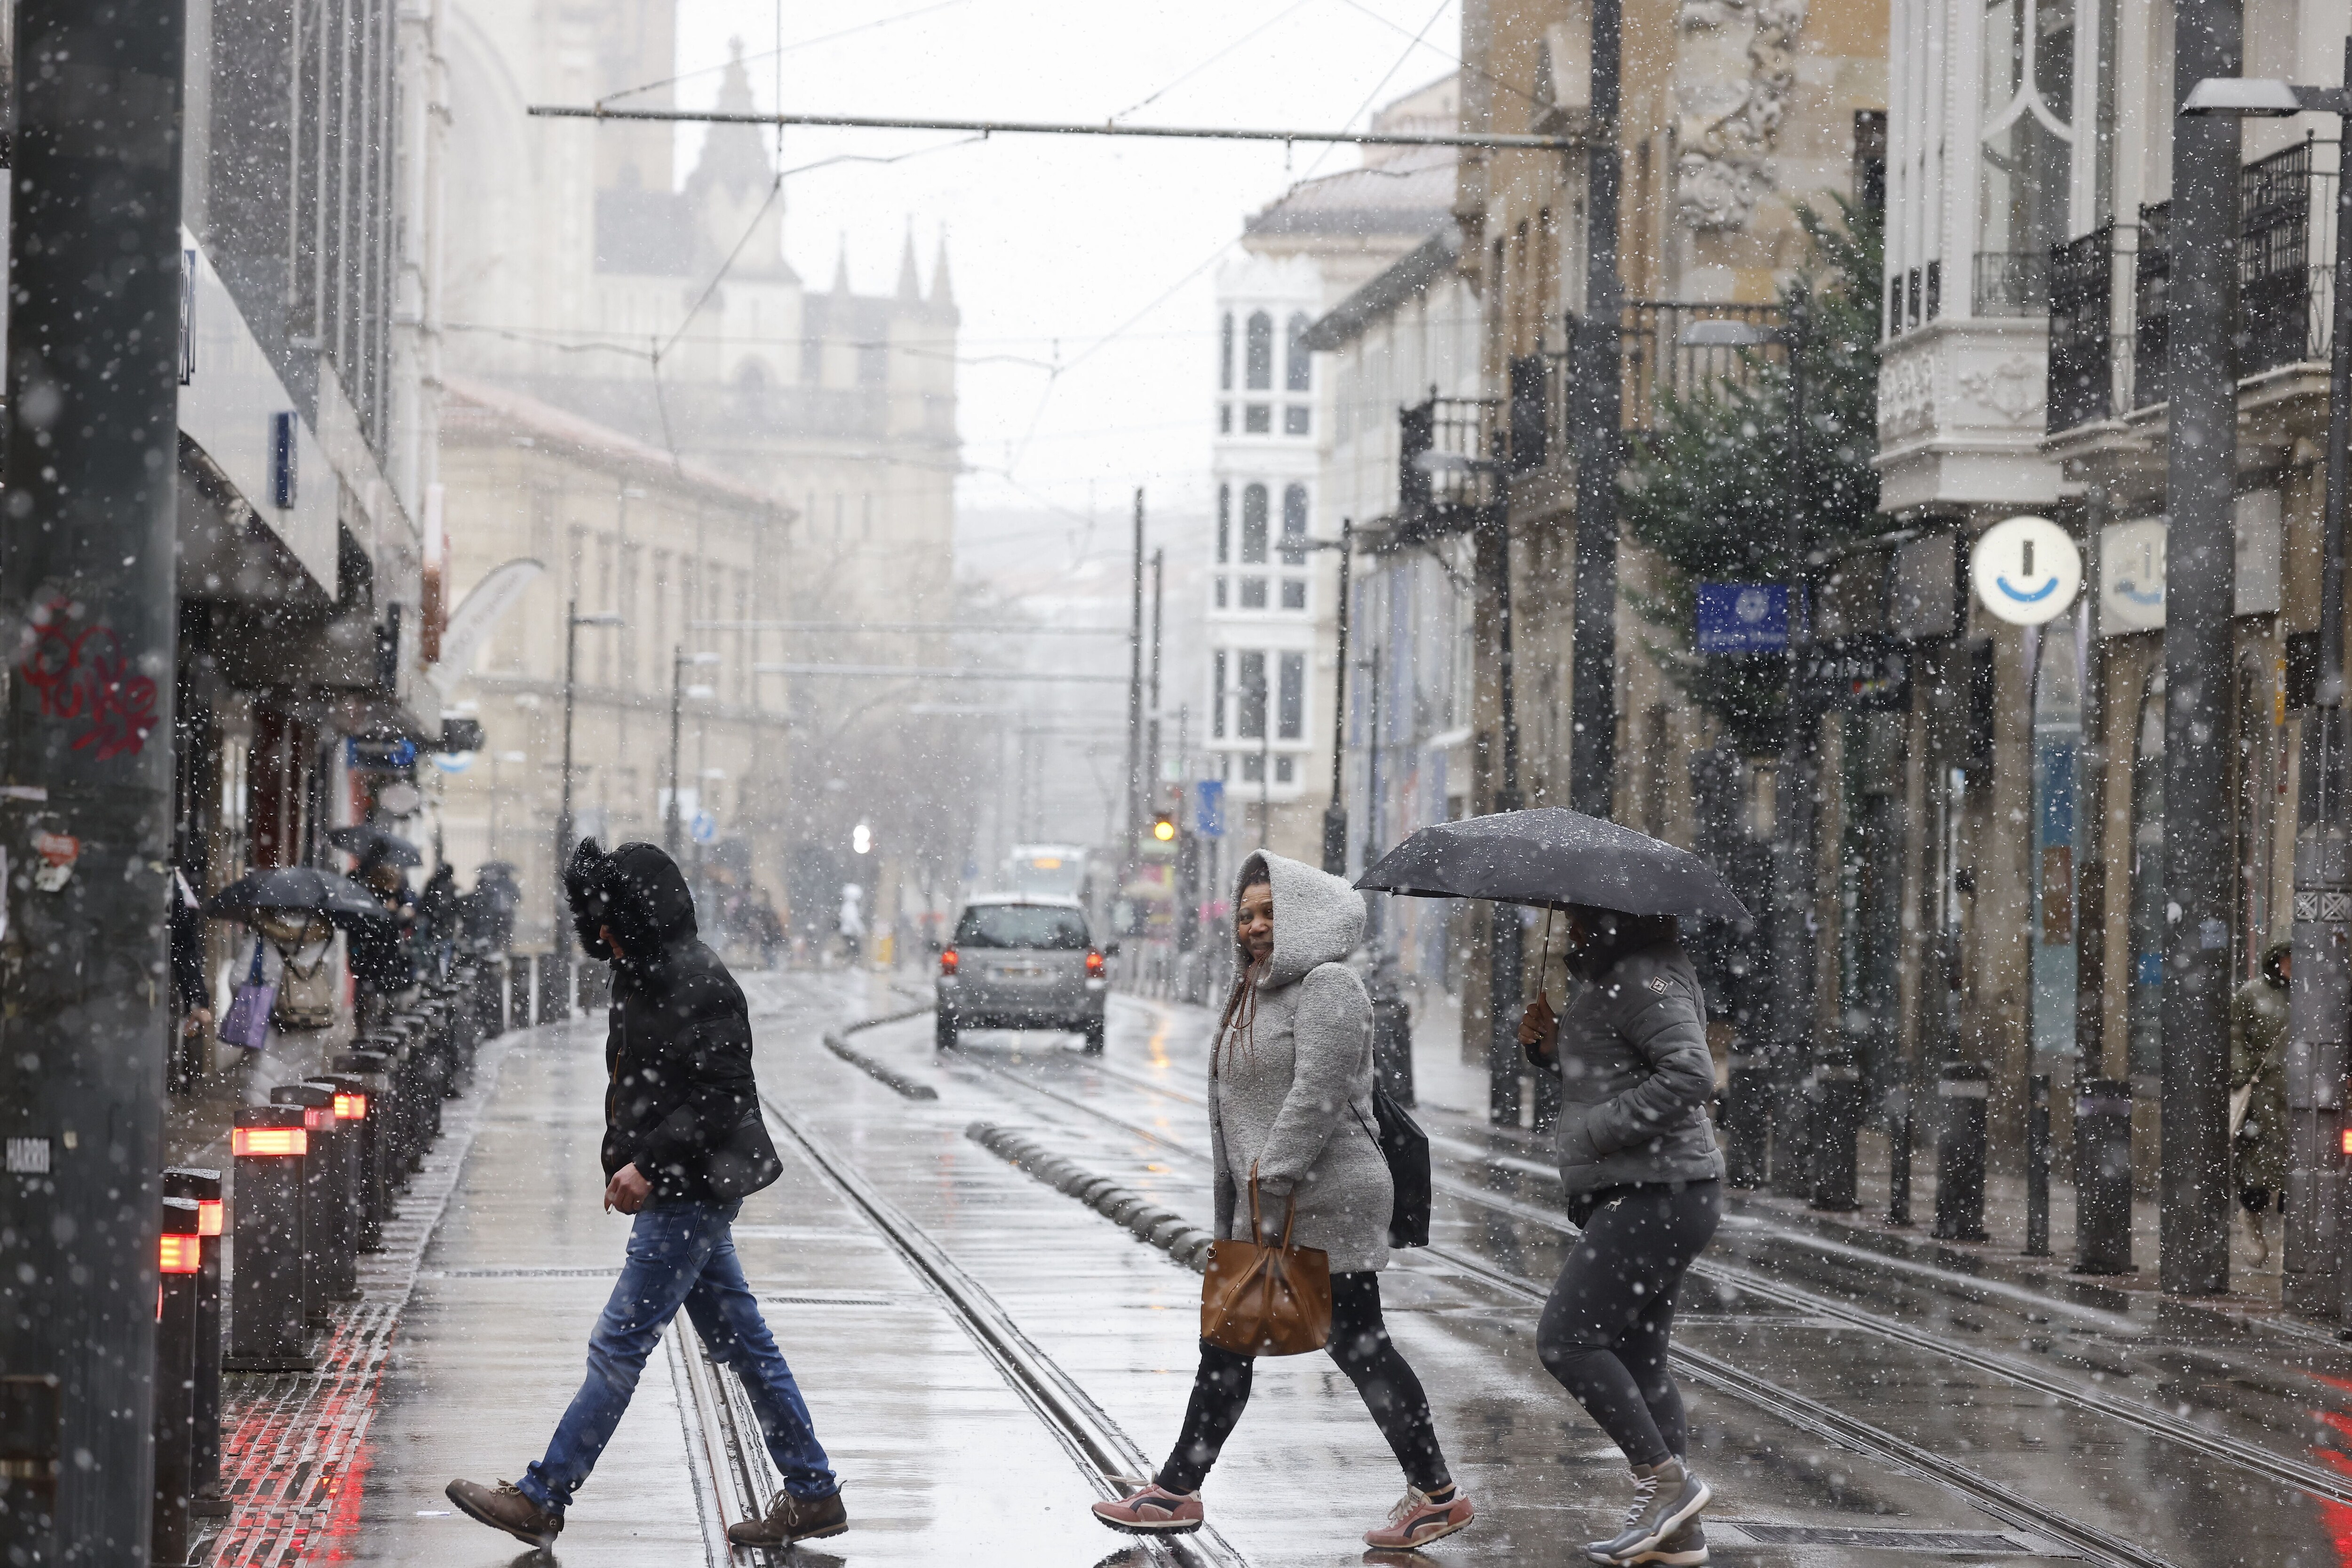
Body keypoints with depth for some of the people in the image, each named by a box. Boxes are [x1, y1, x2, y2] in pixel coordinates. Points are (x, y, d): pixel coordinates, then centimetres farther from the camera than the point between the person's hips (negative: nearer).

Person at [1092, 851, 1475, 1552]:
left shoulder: (1328, 988, -13)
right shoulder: (1257, 991, 17)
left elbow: (1316, 1098, -21)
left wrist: (1272, 1181, -23)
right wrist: (1242, 1206, 19)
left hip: (1325, 1203, -10)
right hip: (1265, 1206, 10)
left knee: (1358, 1345, -5)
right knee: (1226, 1345, 11)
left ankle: (1437, 1493, 4)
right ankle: (1177, 1490, 16)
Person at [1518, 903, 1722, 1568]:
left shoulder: (1645, 981, -13)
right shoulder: (1611, 983, 20)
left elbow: (1691, 1073, -25)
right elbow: (1595, 1077, 31)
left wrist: (1601, 1129, -21)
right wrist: (1550, 1045, 12)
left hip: (1655, 1193, -11)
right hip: (1638, 1197, 11)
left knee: (1566, 1339, -13)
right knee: (1637, 1358, 10)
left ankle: (1666, 1480, -10)